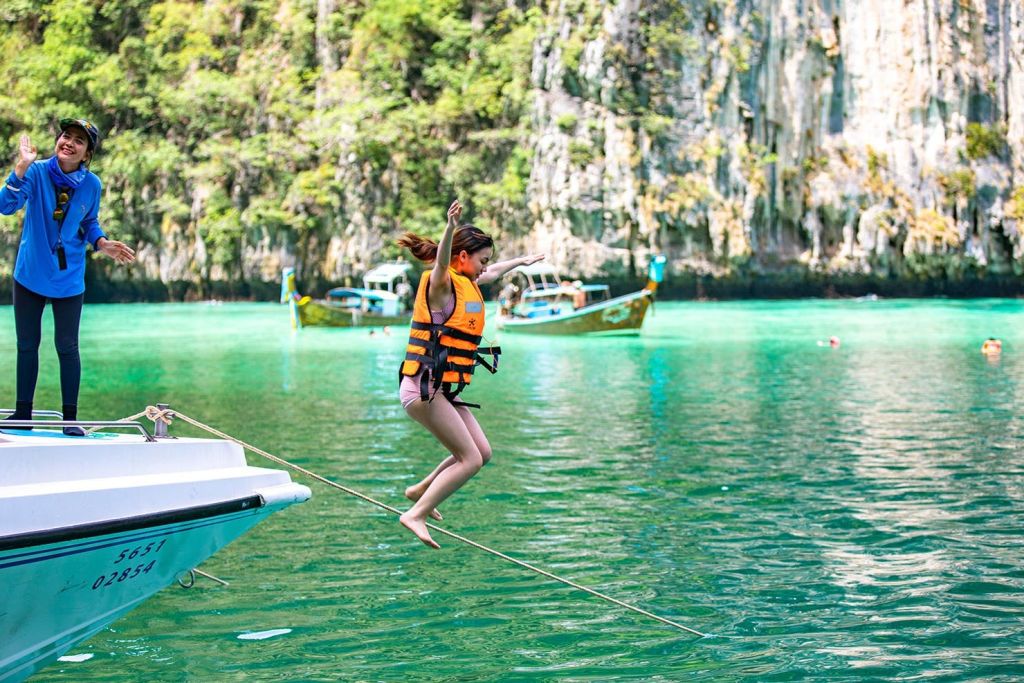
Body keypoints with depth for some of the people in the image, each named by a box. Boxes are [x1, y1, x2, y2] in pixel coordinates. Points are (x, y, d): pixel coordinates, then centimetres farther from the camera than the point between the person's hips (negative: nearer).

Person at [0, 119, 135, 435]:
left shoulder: (92, 184, -8)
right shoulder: (37, 172, -14)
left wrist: (102, 243, -11)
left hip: (68, 279, 0)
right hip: (30, 275, 0)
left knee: (67, 347, 1)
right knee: (27, 345, 10)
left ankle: (70, 417, 11)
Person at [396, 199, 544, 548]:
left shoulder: (468, 284, 15)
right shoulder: (441, 283, -11)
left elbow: (493, 272, 37)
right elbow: (442, 259, -35)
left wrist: (520, 261, 53)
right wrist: (451, 228, -54)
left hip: (443, 391, 10)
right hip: (424, 388, -10)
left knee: (482, 452, 13)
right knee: (470, 459, -12)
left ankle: (420, 490, 26)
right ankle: (416, 515, -10)